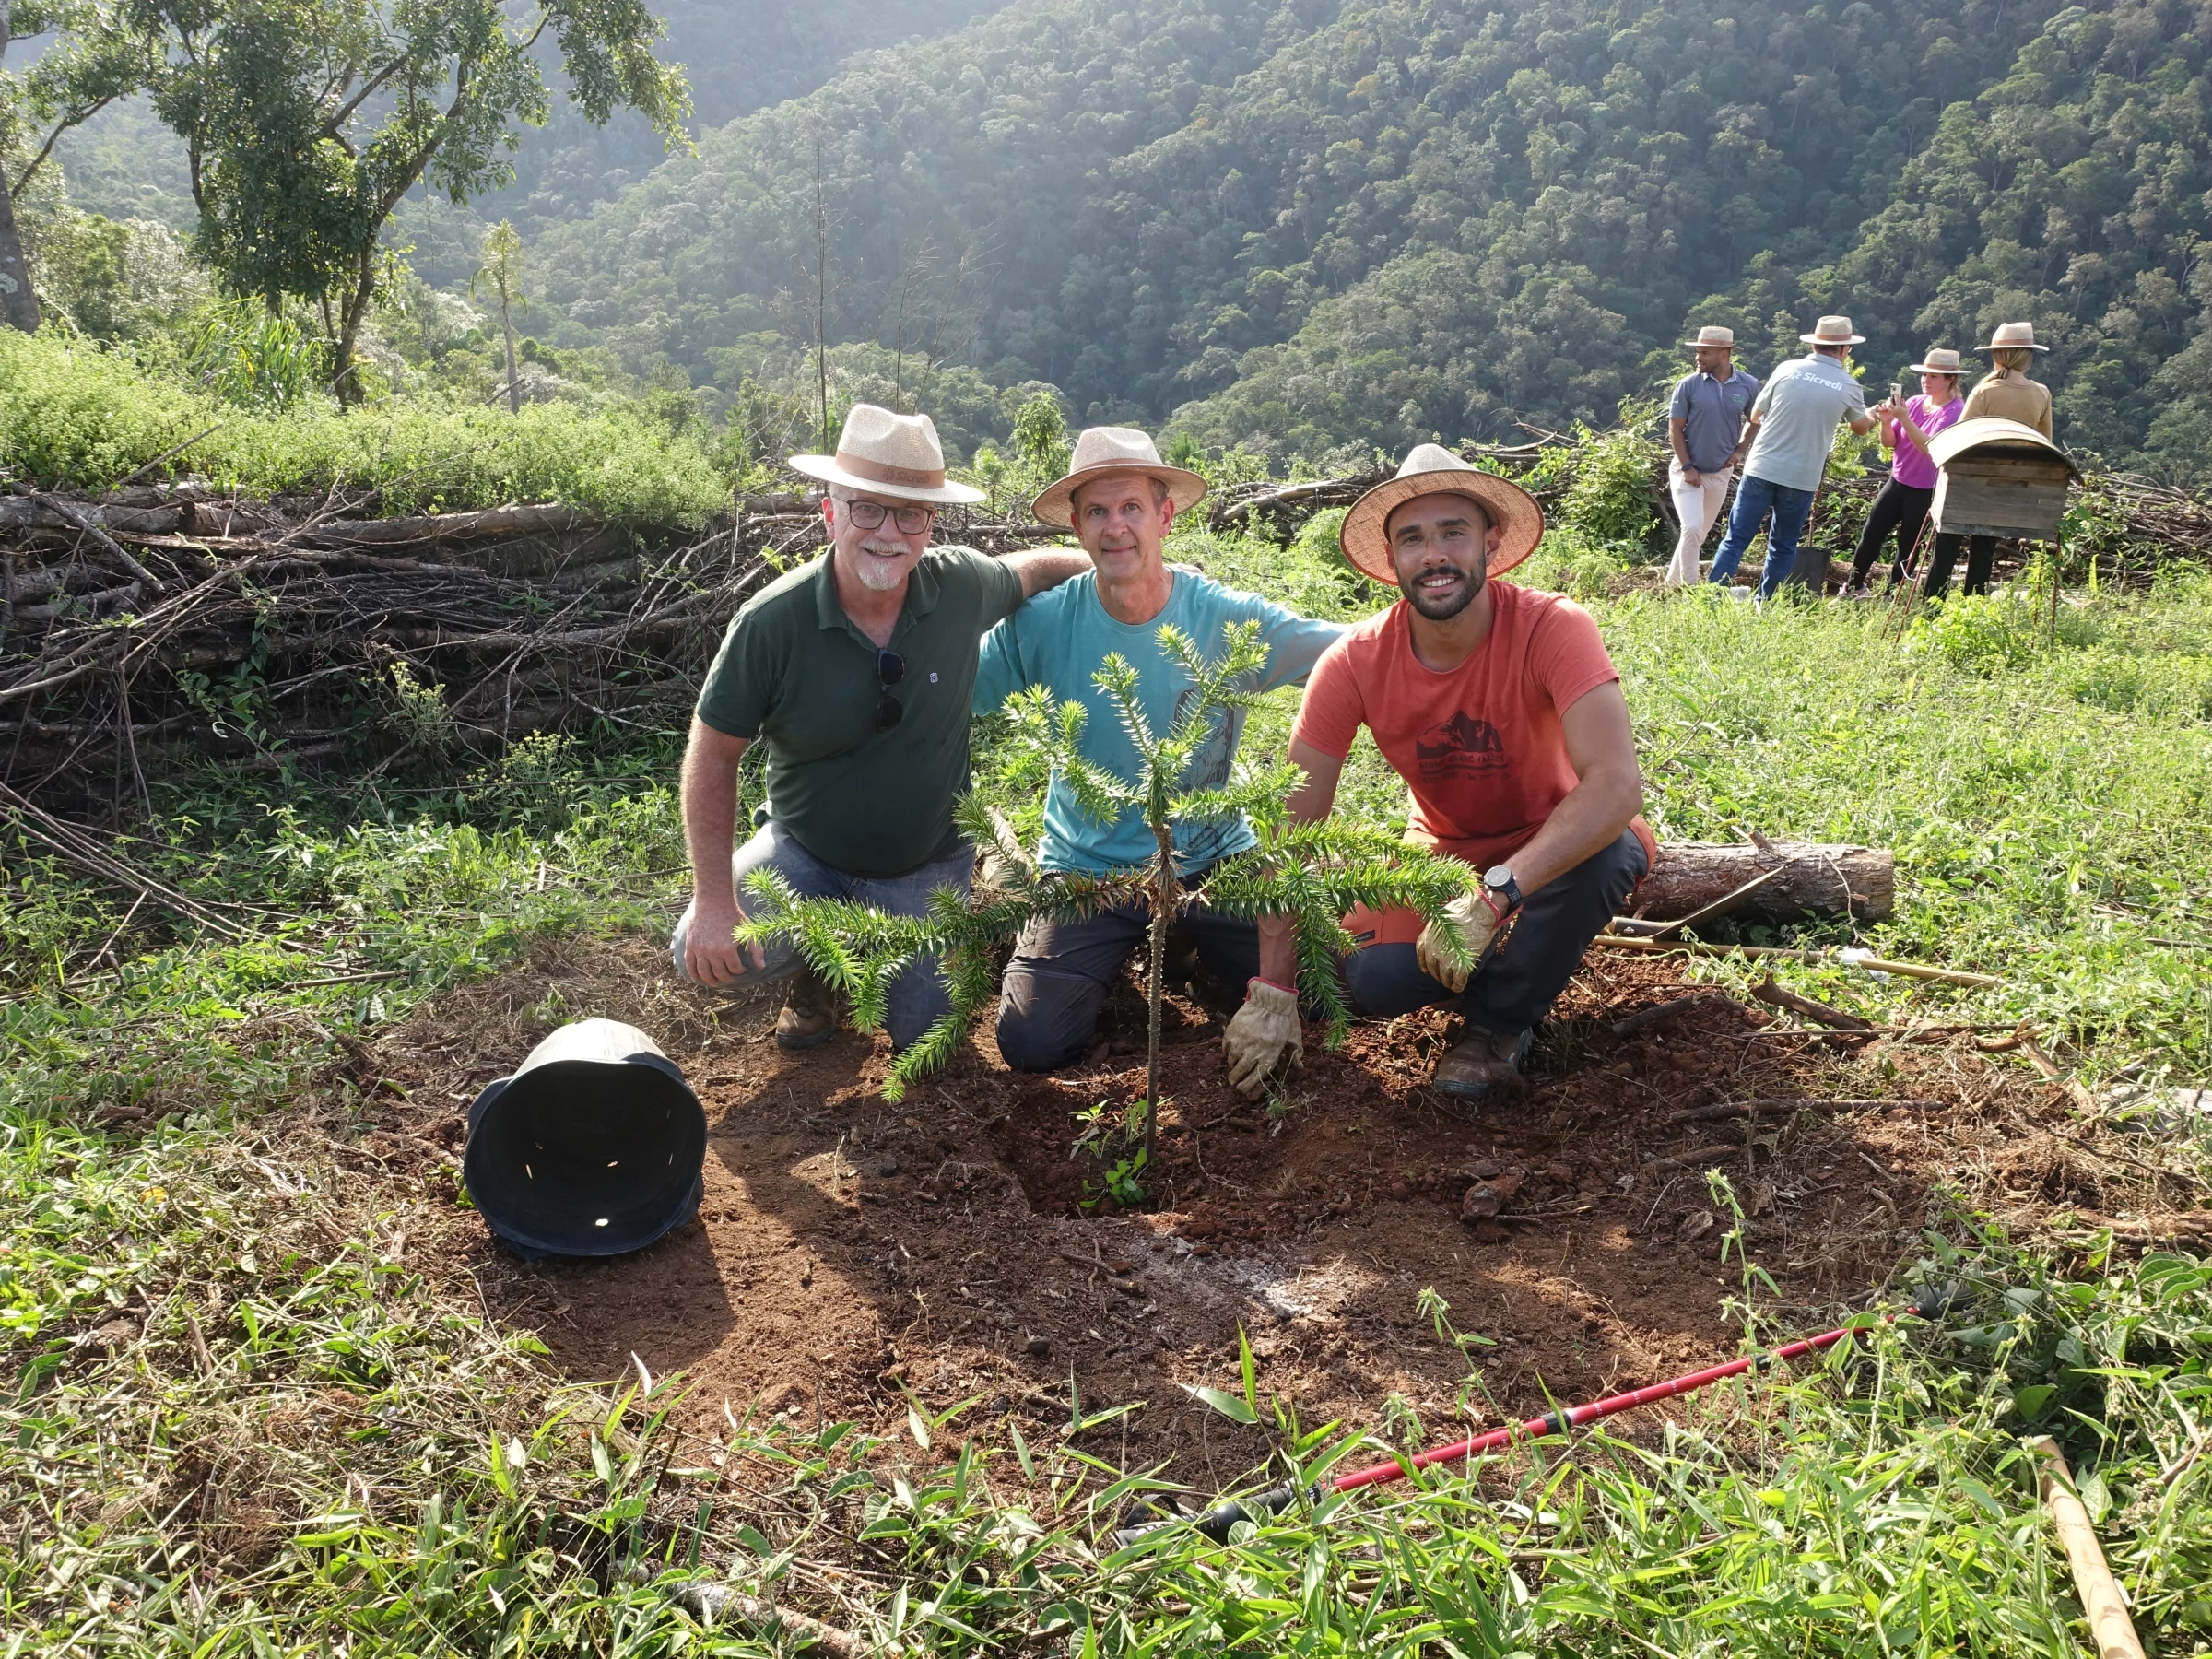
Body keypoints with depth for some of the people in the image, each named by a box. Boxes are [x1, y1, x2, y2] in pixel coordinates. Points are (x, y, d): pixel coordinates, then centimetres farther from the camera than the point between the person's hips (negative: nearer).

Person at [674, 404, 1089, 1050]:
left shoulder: (963, 587, -18)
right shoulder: (771, 622, -24)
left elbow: (1029, 570, 7)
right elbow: (714, 755, -16)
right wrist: (714, 901, -22)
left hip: (928, 862, 2)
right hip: (804, 853, -1)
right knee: (705, 956, -26)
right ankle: (816, 963, 10)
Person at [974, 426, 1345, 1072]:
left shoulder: (1229, 619, -10)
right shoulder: (1040, 624, -10)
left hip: (1213, 861, 1)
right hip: (1087, 871, -1)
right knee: (1032, 1043, -16)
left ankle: (1186, 941, 19)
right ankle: (1119, 950, 18)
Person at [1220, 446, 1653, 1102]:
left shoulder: (1551, 628, -27)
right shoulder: (1356, 663, -19)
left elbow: (1616, 780, -41)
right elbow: (1292, 827, -18)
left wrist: (1492, 896, -50)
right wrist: (1273, 992, -22)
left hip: (1558, 844, -2)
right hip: (1445, 851, 2)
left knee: (1606, 856, -36)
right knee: (1373, 980, -23)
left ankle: (1501, 1022, -7)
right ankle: (1494, 967, 13)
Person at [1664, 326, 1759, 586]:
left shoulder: (1748, 386, -4)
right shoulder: (1688, 385, -10)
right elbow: (1675, 429, -7)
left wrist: (1738, 451, -1)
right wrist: (1687, 467, -13)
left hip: (1720, 473, 3)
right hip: (1688, 471, -3)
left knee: (1701, 533, 13)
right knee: (1692, 528, -15)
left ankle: (1673, 581, 28)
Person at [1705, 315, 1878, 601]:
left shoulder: (1788, 369, -1)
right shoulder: (1849, 387, 3)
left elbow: (1755, 416, 9)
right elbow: (1861, 428, 24)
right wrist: (1873, 416, 46)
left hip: (1761, 469, 0)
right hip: (1802, 478, 0)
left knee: (1736, 539, 2)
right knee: (1782, 547, 14)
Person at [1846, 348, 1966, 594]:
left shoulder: (1955, 411, -13)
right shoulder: (1914, 403, 3)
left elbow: (1931, 448, -24)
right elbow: (1889, 443, 6)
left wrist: (1904, 418, -29)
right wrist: (1887, 421, -14)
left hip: (1926, 491, -5)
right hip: (1897, 482, 5)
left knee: (1907, 546, 1)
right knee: (1870, 535, 3)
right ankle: (1854, 588, 14)